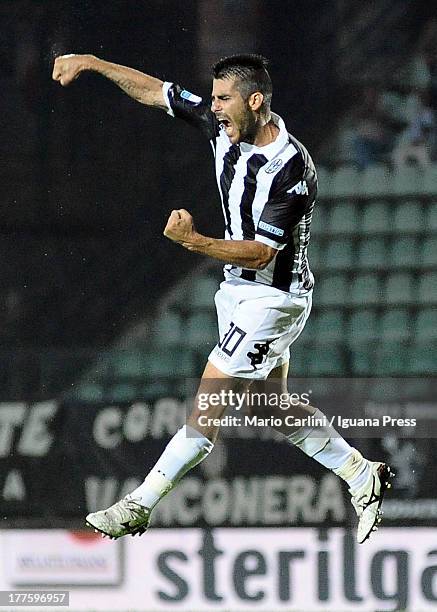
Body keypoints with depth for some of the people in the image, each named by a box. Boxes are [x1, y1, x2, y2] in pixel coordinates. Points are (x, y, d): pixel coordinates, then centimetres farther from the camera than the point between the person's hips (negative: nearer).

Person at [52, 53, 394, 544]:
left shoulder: (292, 169, -25)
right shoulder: (225, 126, -4)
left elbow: (262, 252, -27)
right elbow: (154, 92, 5)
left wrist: (197, 243, -40)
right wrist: (92, 63, -3)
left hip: (275, 296, -9)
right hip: (239, 290, 9)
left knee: (209, 403, -10)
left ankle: (139, 506, -8)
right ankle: (363, 477, 26)